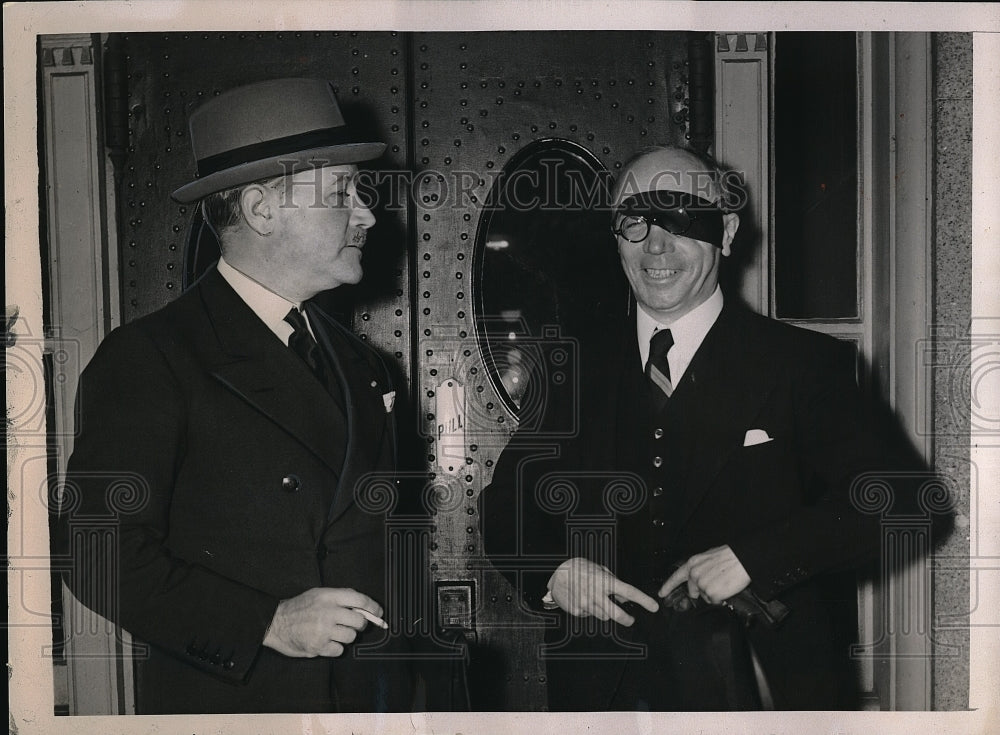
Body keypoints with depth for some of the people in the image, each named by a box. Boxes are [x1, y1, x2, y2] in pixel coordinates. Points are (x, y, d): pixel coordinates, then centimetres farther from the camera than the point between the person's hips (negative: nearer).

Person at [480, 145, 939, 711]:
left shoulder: (805, 363, -7)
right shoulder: (579, 370, 2)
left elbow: (898, 496, -15)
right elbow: (507, 507, 6)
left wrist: (755, 556, -25)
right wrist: (551, 573, -15)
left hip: (764, 690, -2)